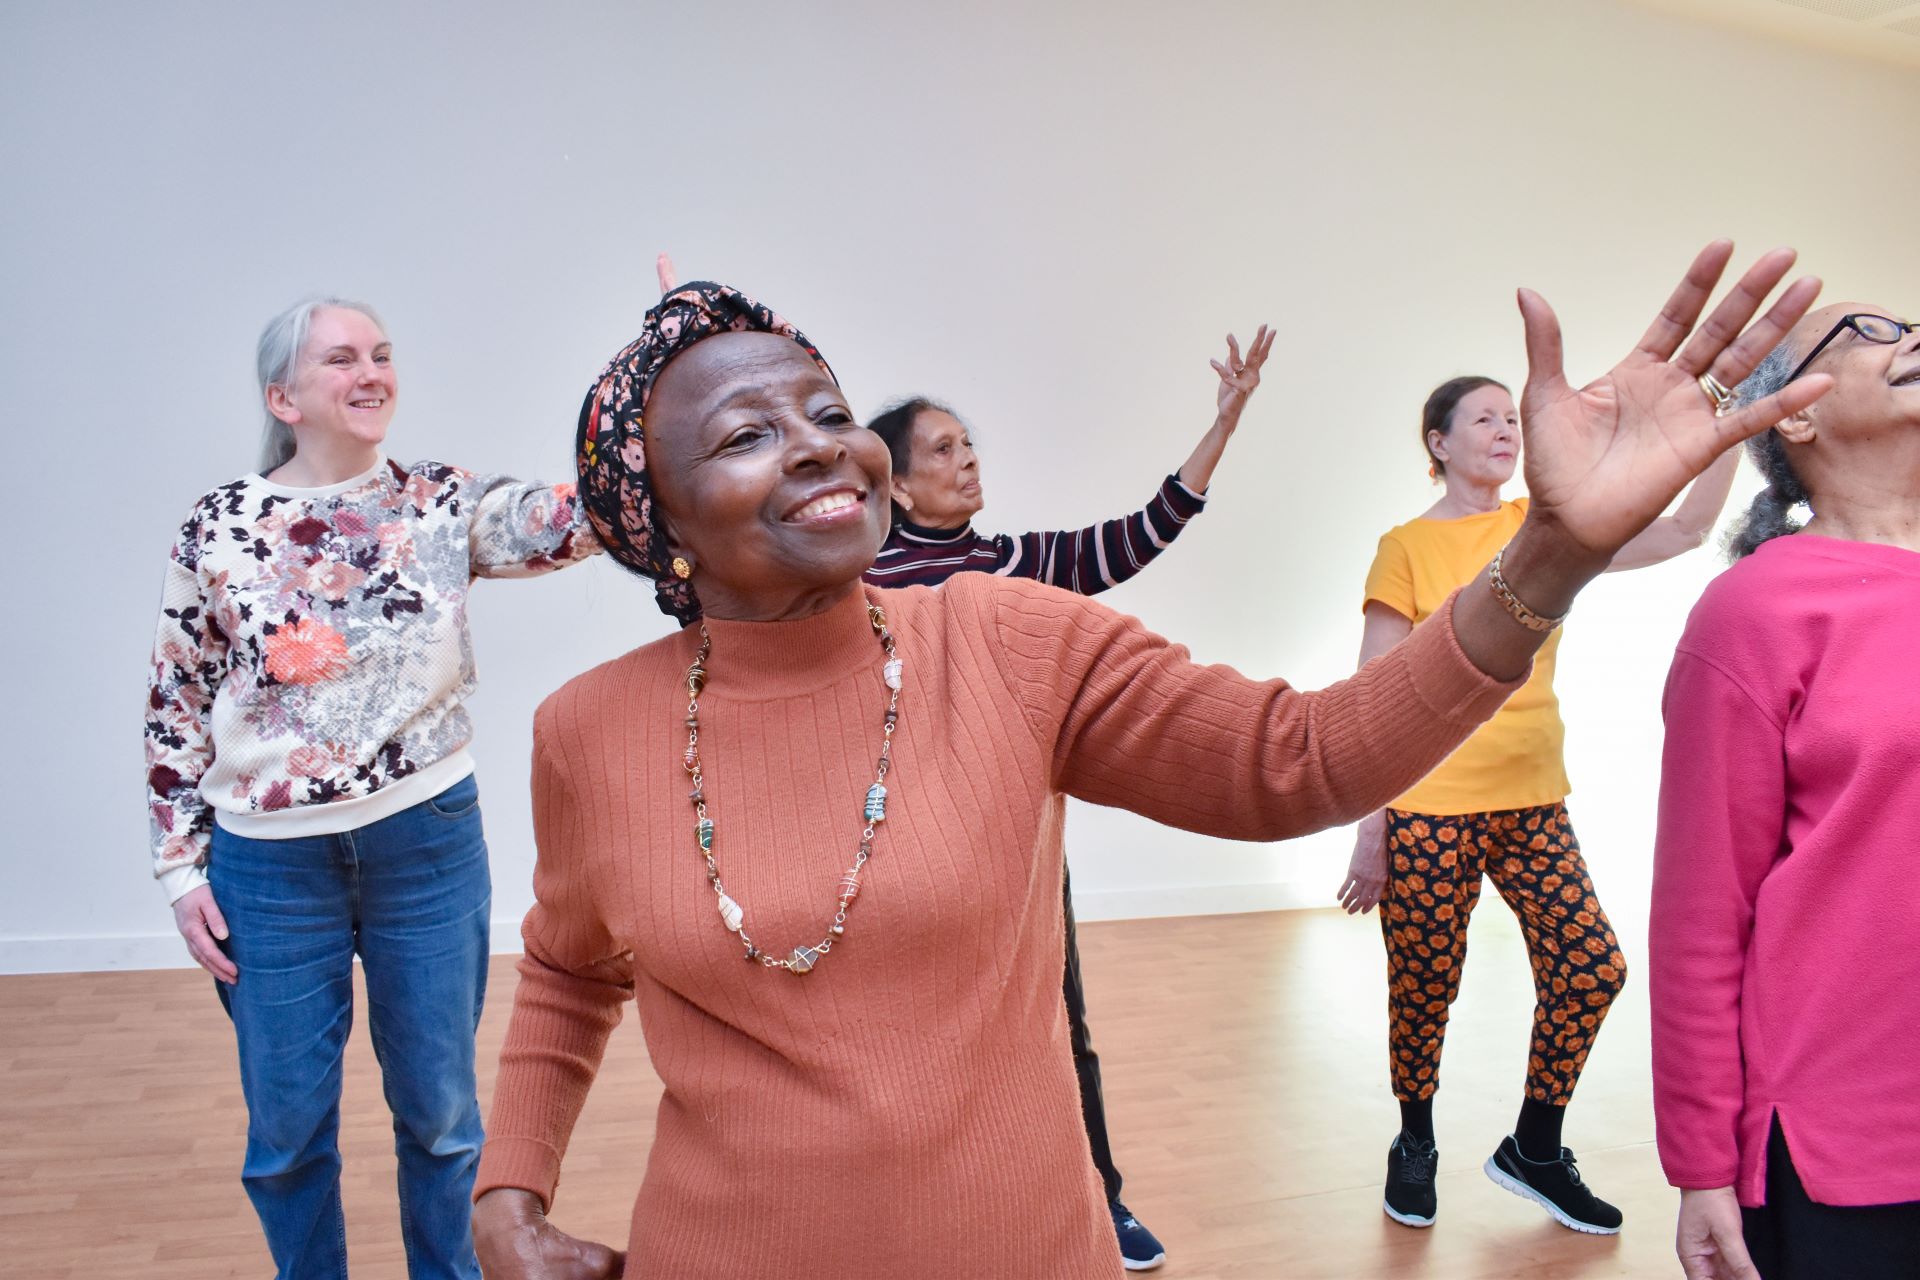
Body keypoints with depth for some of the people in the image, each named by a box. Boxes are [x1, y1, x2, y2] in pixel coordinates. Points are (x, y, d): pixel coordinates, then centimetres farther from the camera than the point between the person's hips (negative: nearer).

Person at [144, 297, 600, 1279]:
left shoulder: (440, 503, -2)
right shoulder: (219, 527, -2)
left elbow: (577, 518, -17)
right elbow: (176, 710, 3)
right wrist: (182, 871, 1)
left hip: (428, 840, 0)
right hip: (271, 863, 0)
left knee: (440, 1113, 14)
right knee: (287, 1126, 14)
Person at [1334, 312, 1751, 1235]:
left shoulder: (1544, 526, 8)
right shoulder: (1407, 548, -5)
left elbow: (1684, 530, -1)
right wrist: (1368, 831, -8)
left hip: (1532, 798, 4)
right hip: (1429, 806, -4)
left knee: (1593, 968, -3)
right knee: (1424, 988, 4)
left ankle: (1534, 1149, 20)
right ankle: (1415, 1142, 31)